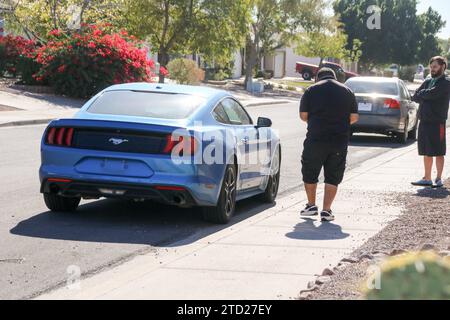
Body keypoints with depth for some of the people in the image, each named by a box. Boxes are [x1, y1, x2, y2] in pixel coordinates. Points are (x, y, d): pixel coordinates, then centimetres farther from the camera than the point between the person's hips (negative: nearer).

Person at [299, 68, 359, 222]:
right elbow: (354, 117, 5)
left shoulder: (311, 90, 2)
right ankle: (326, 210, 4)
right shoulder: (347, 91, 8)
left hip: (316, 139, -1)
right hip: (340, 141, 2)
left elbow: (303, 115, 0)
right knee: (333, 177, 8)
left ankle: (311, 206, 23)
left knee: (309, 174, 16)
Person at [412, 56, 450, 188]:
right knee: (426, 152, 10)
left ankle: (439, 179, 4)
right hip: (424, 121, 7)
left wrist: (422, 93, -3)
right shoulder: (428, 82, 16)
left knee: (438, 152, -1)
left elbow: (432, 93, -21)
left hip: (437, 122, -7)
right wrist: (426, 96, -7)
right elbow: (415, 97, 9)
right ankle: (427, 178, 16)